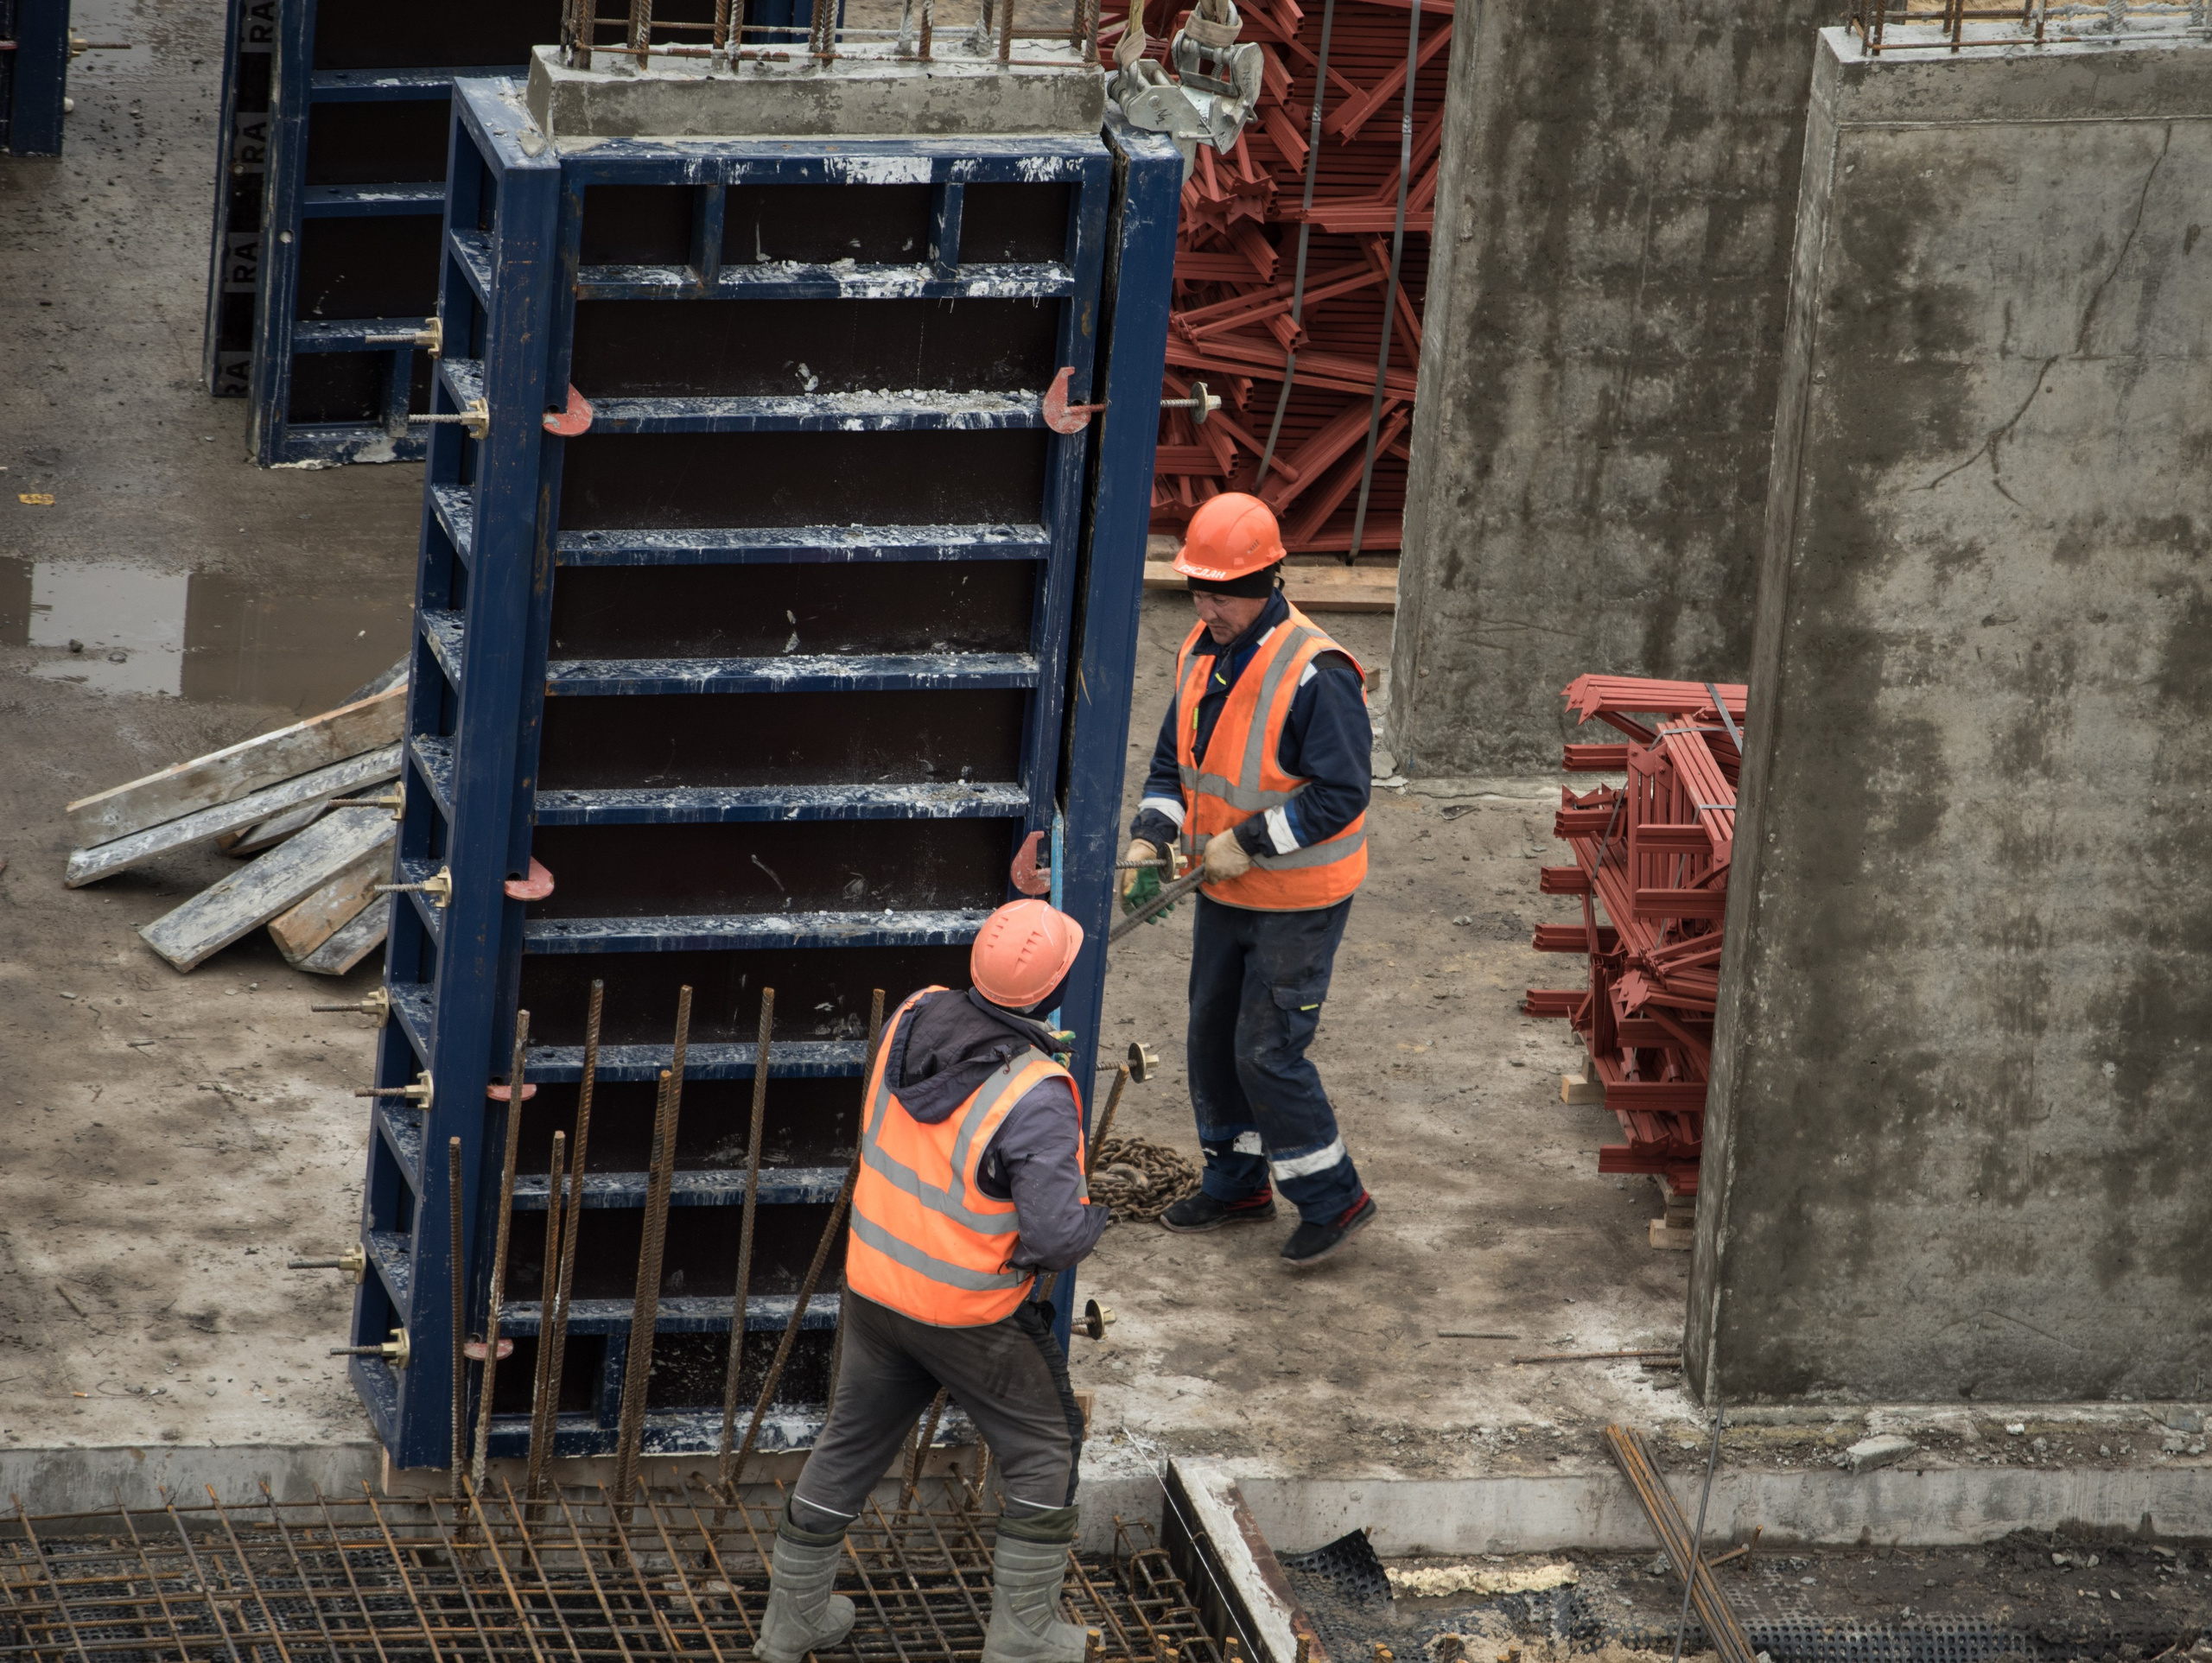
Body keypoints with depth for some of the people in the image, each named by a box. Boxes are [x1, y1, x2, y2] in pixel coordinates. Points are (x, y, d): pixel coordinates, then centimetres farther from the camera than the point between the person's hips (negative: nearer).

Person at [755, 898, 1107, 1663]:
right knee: (1044, 1449, 17)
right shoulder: (1036, 1098, -30)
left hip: (876, 1282, 6)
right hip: (974, 1312, -6)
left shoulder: (913, 1018, -12)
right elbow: (1055, 1238, -28)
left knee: (851, 1443, 22)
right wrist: (1094, 1217, -6)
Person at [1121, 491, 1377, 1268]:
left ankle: (1333, 1198, 9)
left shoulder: (1314, 673, -24)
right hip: (1225, 891, 8)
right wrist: (1152, 834, -5)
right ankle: (1236, 1182, 35)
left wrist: (1248, 841, -23)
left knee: (1267, 1052, -6)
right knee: (1212, 1038, 17)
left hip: (1298, 902, -8)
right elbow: (1175, 761, 12)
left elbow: (1340, 794, -24)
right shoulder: (1201, 656, 3)